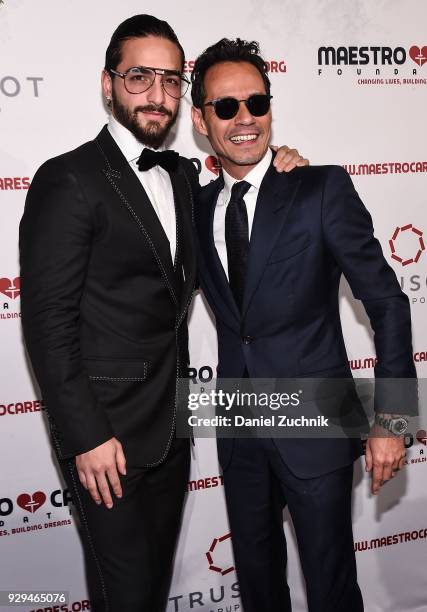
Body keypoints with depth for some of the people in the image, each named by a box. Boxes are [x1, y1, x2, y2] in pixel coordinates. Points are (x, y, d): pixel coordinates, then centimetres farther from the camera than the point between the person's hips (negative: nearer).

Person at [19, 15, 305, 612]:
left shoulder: (184, 176, 9)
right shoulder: (69, 180, -14)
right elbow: (48, 321, -16)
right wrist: (87, 437, -18)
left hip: (171, 427, 7)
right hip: (107, 433, -6)